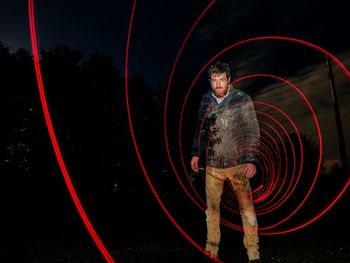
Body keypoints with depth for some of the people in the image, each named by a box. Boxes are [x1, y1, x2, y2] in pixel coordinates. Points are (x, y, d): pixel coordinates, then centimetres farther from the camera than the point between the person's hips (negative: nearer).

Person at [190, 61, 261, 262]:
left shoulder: (242, 99, -5)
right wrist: (196, 153, 12)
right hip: (212, 165, 3)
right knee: (212, 208, 11)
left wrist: (251, 160, -11)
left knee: (246, 208, 1)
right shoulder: (206, 100, 5)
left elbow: (253, 132, -5)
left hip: (237, 164, -3)